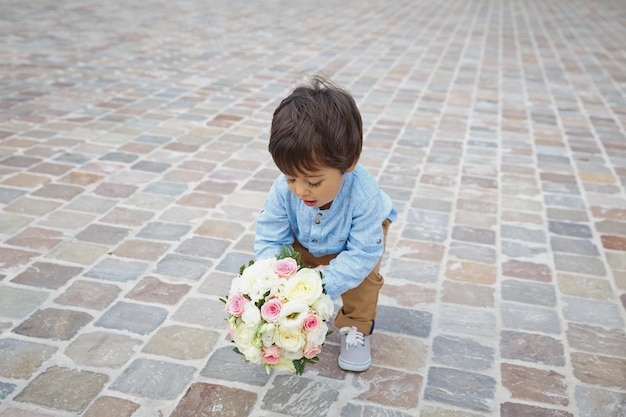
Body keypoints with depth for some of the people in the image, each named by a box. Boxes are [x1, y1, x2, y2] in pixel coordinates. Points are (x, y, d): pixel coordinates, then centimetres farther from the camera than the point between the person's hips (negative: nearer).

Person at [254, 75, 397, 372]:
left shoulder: (363, 195, -45)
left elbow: (363, 253, -39)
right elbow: (270, 239, -26)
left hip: (362, 232, -2)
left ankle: (355, 329, 3)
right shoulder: (284, 189, -36)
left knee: (364, 275, -22)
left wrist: (323, 284, -49)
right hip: (307, 241, 3)